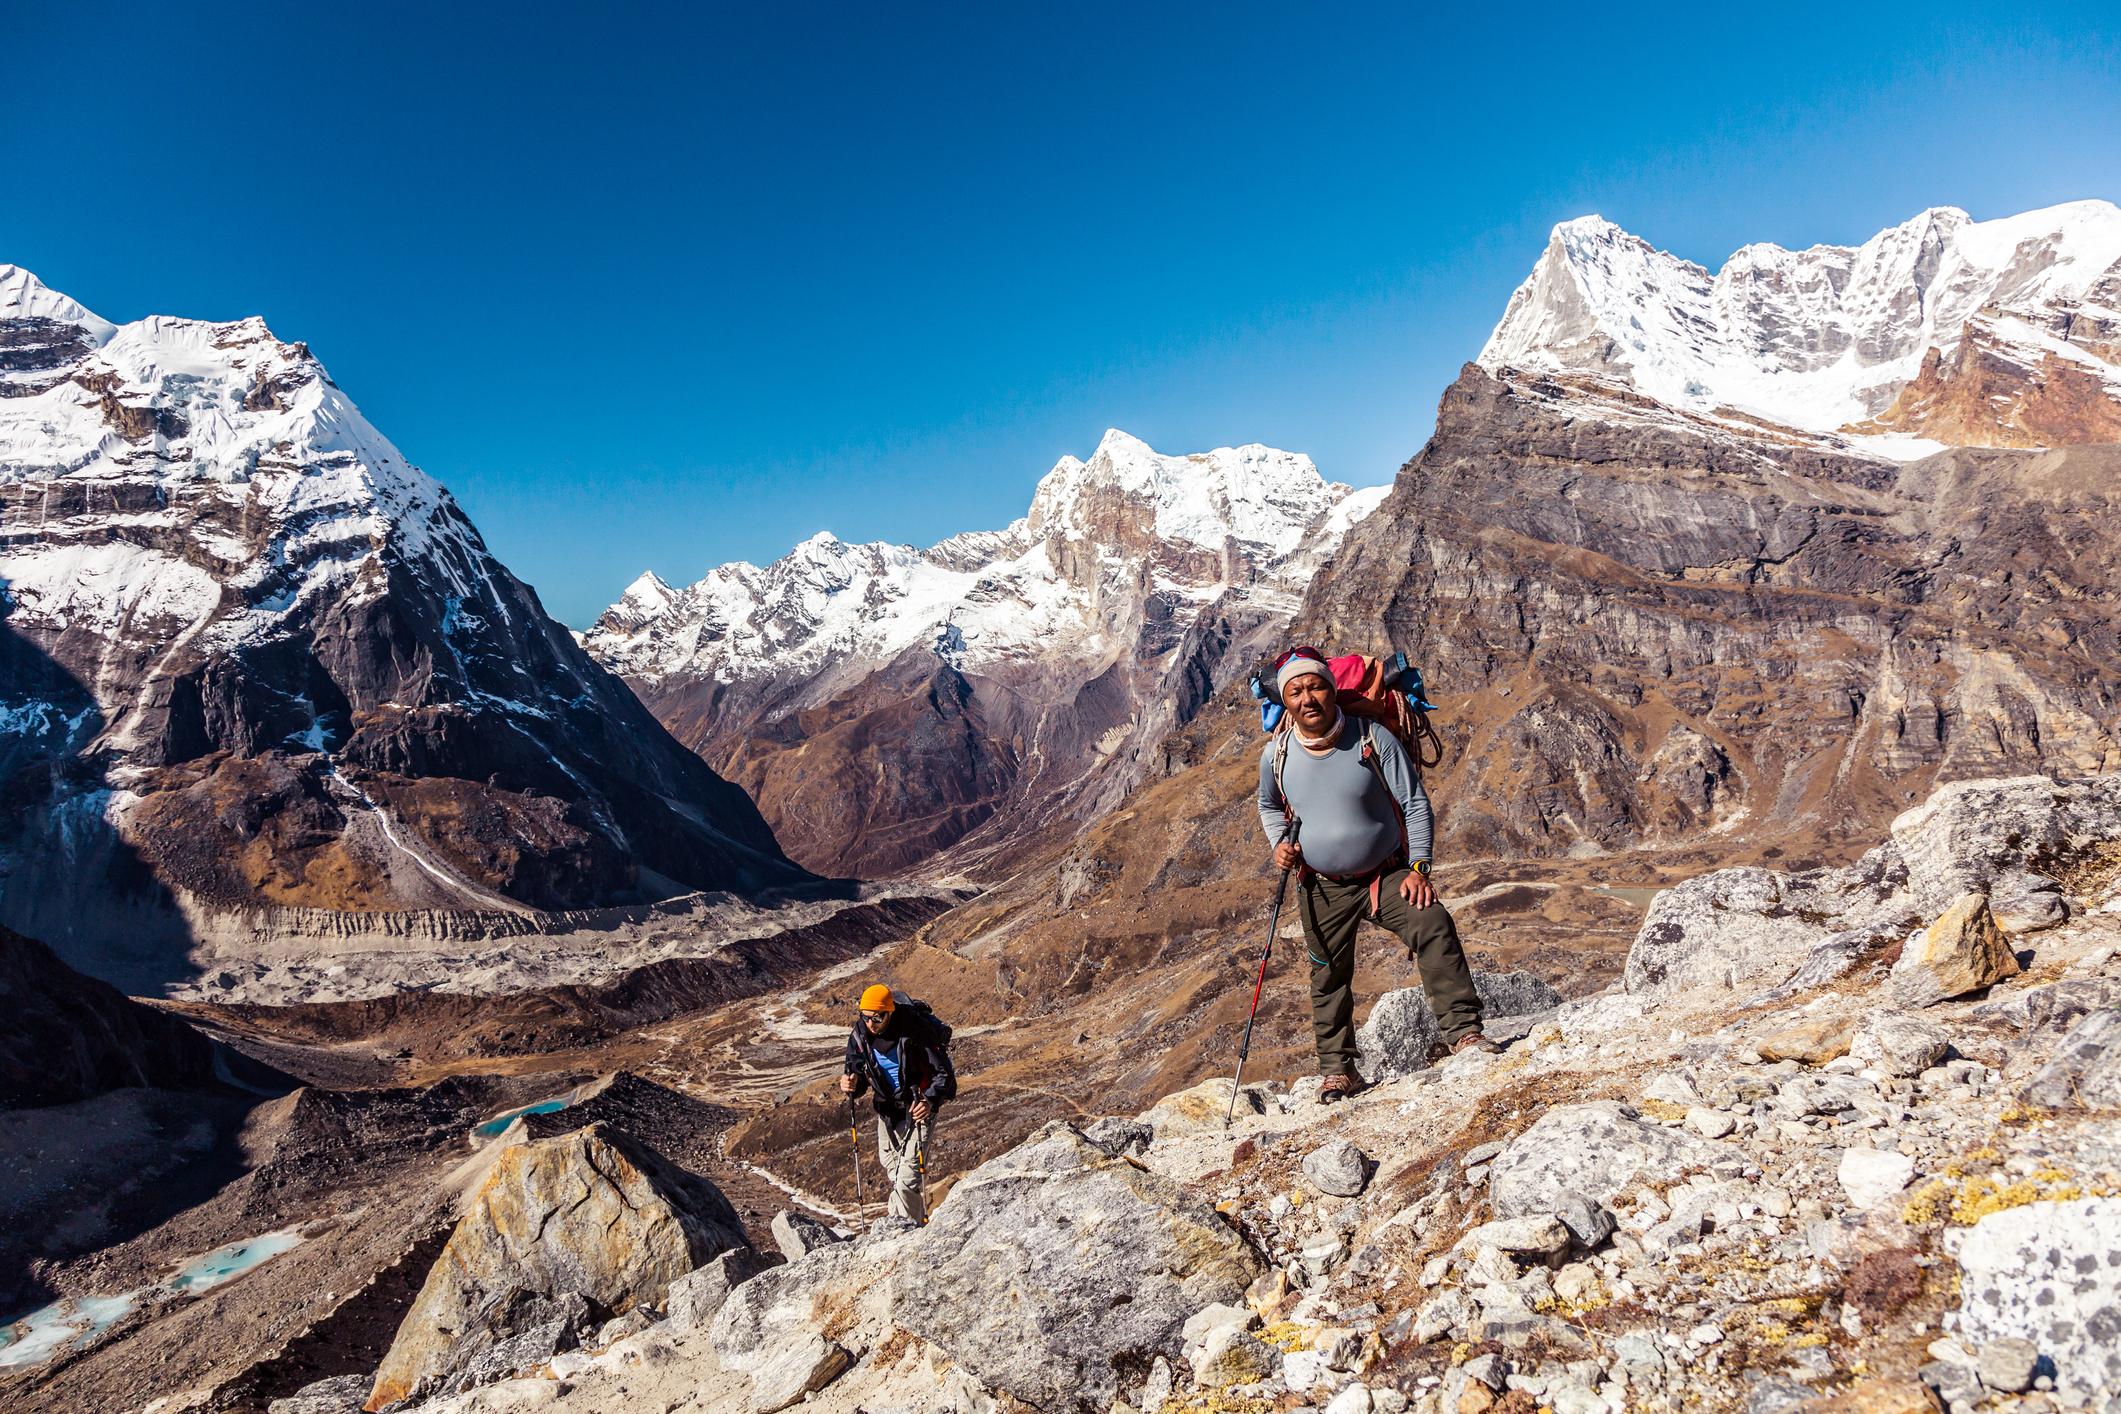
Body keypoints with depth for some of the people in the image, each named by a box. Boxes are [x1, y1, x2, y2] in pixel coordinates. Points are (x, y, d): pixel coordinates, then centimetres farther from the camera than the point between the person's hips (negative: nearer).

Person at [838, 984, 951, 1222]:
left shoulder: (914, 1033, -24)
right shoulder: (860, 1035, -8)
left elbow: (943, 1071, -17)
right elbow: (858, 1072, 3)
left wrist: (931, 1101, -33)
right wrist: (851, 1084, -20)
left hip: (917, 1110, -6)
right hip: (886, 1112, 6)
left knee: (907, 1180, -11)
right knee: (893, 1178, 17)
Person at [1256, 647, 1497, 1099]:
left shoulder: (1373, 739, -15)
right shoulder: (1276, 755, -7)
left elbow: (1414, 803, -8)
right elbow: (1268, 806, 15)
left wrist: (1419, 867, -15)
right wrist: (1279, 843, -4)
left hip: (1387, 876, -2)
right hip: (1321, 888, 2)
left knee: (1434, 923, -26)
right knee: (1328, 977, 10)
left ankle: (1461, 1030, -16)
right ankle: (1337, 1070, 26)